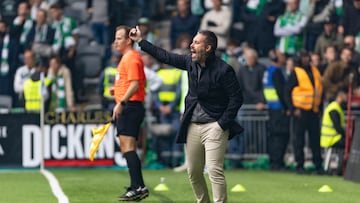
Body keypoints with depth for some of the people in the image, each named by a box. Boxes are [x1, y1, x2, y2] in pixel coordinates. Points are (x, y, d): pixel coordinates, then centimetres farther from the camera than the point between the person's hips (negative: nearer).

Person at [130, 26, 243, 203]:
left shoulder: (223, 70, -14)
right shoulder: (190, 62, 5)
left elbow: (236, 98, -12)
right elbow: (166, 57, 17)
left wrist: (222, 124, -15)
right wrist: (141, 41, 19)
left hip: (214, 126, -7)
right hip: (193, 127, 7)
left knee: (215, 171, -17)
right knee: (193, 172, 11)